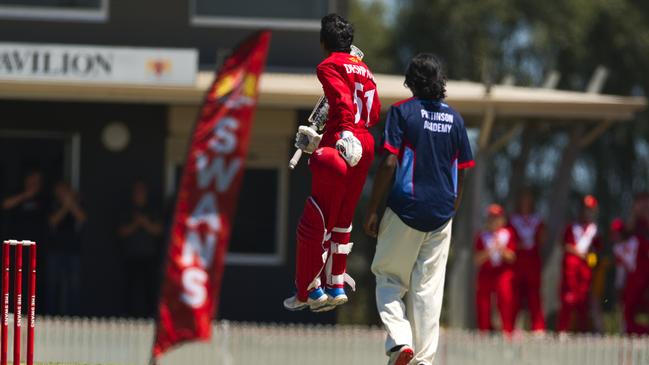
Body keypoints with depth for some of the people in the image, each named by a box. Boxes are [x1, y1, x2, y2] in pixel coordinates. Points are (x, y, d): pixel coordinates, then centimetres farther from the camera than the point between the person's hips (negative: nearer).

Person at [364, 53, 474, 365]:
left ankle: (399, 339, -14)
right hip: (441, 216, 4)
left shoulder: (402, 111, -4)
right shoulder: (454, 118, 9)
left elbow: (389, 164, -11)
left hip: (406, 209, -4)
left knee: (389, 278, 7)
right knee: (429, 288, 7)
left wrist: (371, 210, -6)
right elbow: (461, 173, 10)